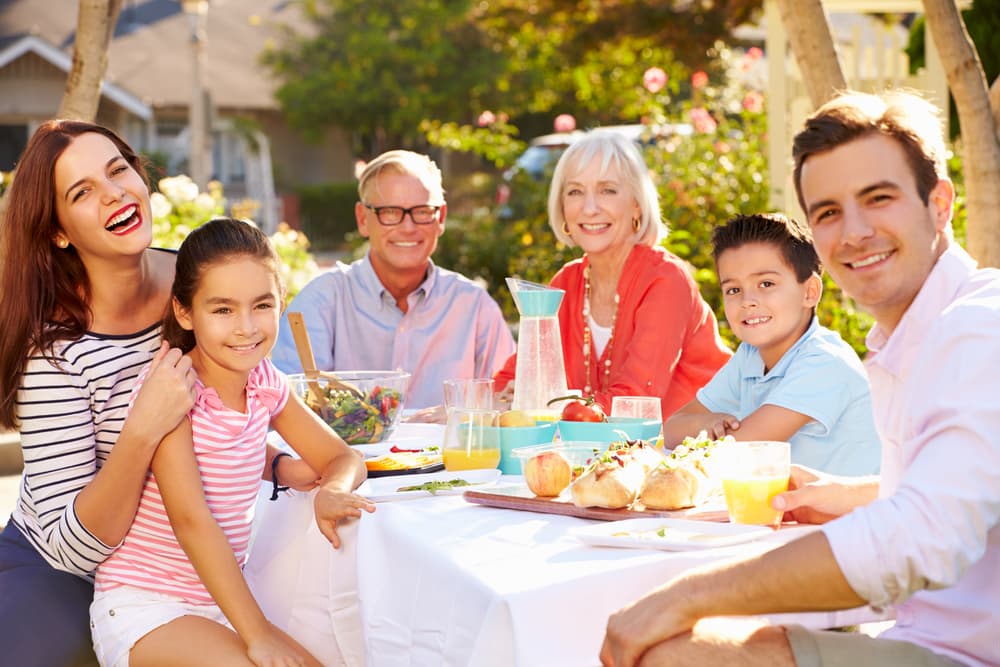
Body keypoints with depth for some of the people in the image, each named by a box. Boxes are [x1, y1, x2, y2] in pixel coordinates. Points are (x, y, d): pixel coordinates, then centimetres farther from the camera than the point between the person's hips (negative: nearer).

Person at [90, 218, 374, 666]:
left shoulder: (267, 383, 2)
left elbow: (344, 457, 9)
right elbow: (191, 519, -24)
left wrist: (332, 491, -17)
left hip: (220, 597, 6)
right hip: (141, 606, -6)